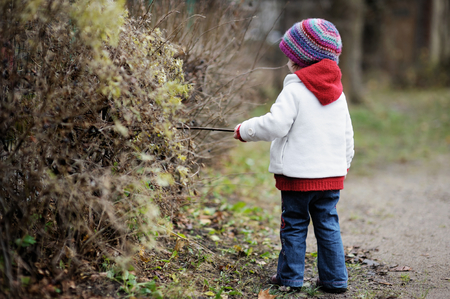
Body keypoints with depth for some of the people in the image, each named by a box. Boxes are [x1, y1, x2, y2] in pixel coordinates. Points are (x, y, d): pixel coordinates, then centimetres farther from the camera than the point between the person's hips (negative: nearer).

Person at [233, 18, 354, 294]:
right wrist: (344, 164, 26)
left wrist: (245, 130, -4)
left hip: (299, 174, -5)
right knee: (328, 224, 10)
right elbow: (348, 135, 15)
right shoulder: (338, 93, 10)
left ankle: (291, 276, 15)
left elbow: (275, 125, -19)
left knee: (294, 224, 7)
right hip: (332, 173, 6)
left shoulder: (295, 90, -12)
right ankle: (335, 279, 12)